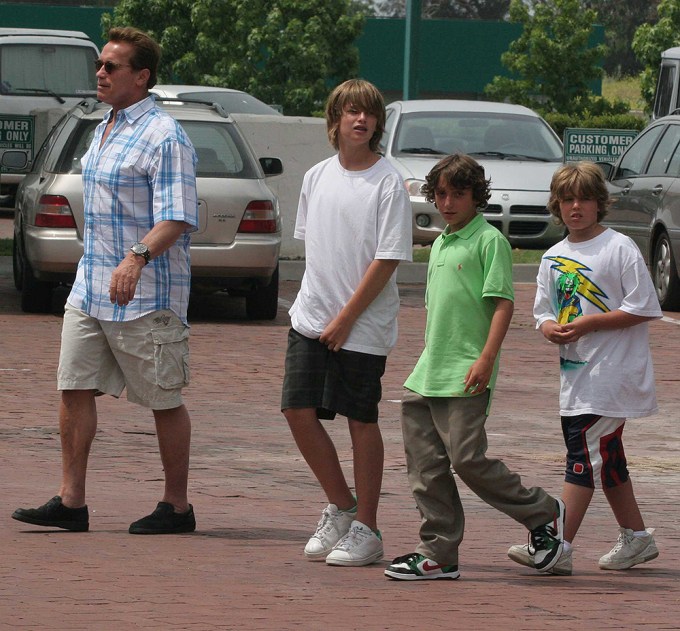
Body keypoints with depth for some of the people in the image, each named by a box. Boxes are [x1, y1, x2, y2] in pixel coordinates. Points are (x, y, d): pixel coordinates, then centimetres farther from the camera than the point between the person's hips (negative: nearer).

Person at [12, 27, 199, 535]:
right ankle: (71, 502, 5)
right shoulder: (106, 130, 14)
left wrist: (137, 257, -38)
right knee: (74, 388, 3)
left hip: (146, 298, -9)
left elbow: (178, 217, -23)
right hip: (90, 288, 9)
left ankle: (177, 507, 10)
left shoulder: (163, 137, -15)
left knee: (164, 401, 2)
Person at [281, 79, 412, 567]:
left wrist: (345, 318, -13)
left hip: (363, 325, -5)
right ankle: (340, 508, 18)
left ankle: (366, 529, 8)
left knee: (362, 420, -1)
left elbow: (387, 259, -12)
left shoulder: (388, 183, -9)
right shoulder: (317, 177, 8)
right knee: (299, 410, 0)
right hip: (311, 317, 5)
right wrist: (318, 302, 11)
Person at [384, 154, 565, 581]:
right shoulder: (440, 244, 19)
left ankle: (543, 514, 8)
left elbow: (503, 303, -13)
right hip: (428, 374, 8)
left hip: (466, 376, -8)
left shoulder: (489, 240, -7)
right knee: (425, 465, 4)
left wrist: (486, 359, -21)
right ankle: (439, 554, 9)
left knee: (468, 459, -11)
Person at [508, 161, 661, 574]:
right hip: (575, 371, 8)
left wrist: (589, 324, -17)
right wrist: (549, 327, -7)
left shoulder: (620, 248, -8)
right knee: (607, 457, 14)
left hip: (611, 372, -8)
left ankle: (559, 545, -17)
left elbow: (644, 308, -11)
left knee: (584, 453, -13)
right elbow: (544, 309, 18)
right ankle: (636, 538, 25)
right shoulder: (554, 258, 12)